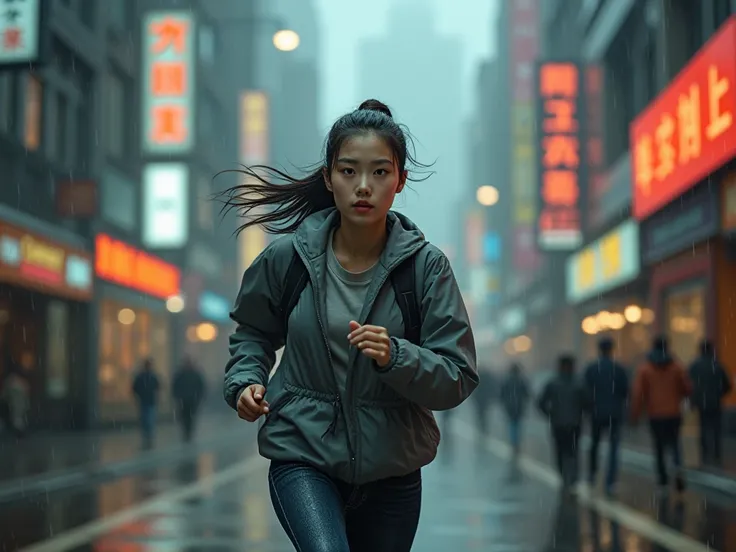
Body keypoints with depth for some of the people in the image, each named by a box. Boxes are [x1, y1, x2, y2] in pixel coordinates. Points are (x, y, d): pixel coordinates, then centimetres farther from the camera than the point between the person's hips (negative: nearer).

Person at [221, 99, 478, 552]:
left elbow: (458, 380, -8)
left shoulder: (426, 265, -8)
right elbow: (253, 332, 14)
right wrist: (245, 381, -5)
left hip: (392, 468, 2)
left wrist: (395, 357, -25)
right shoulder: (289, 256, -6)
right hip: (304, 456, -1)